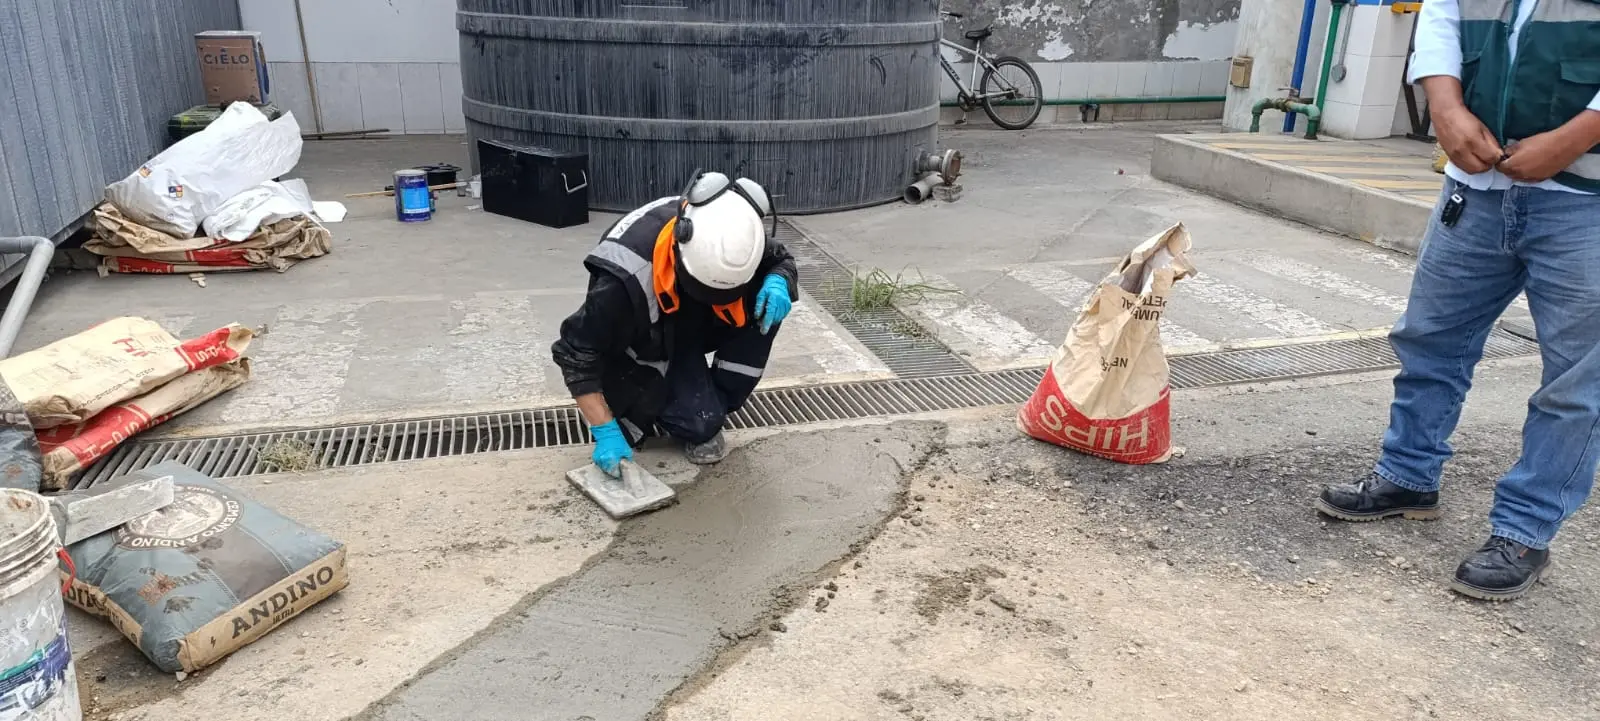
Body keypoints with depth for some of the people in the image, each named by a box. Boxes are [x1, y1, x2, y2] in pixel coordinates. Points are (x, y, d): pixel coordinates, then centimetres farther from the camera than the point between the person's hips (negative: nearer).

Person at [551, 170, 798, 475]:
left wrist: (778, 282, -29)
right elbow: (576, 354, -30)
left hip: (694, 324, 5)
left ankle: (713, 404, -4)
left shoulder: (732, 235, -26)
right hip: (643, 350, -5)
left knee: (767, 305, -21)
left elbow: (781, 259, -5)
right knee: (700, 424, -26)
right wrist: (605, 432, -31)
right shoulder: (629, 276, -40)